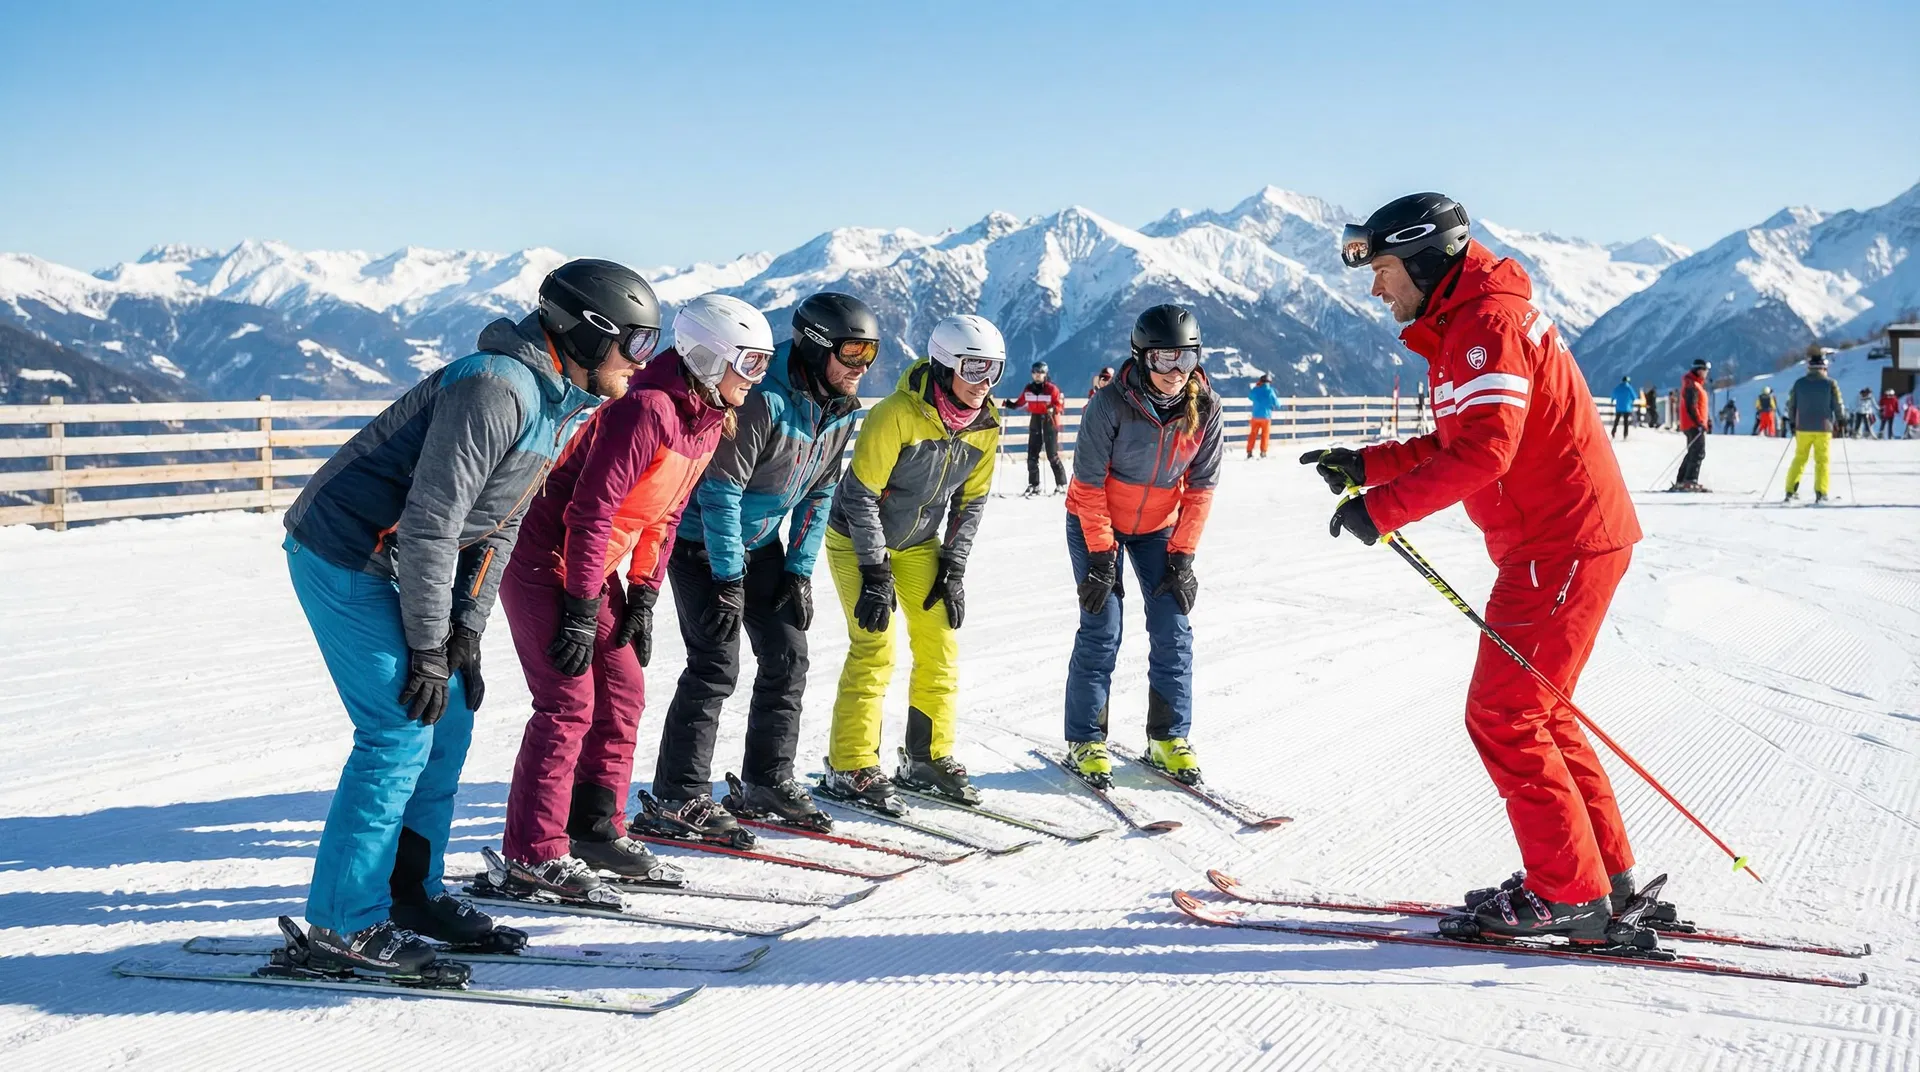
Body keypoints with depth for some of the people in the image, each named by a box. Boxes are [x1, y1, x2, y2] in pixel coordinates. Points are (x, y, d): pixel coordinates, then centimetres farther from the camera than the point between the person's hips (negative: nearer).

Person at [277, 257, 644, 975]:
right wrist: (428, 647, -20)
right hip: (345, 559, -10)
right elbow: (430, 524, -26)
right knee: (402, 731, -11)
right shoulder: (497, 388, -24)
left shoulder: (557, 403, 8)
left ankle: (411, 892, 20)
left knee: (449, 721, 9)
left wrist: (466, 634, 3)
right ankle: (344, 924, -2)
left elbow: (497, 526, 11)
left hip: (402, 565, 10)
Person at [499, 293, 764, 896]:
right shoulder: (647, 409, -26)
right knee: (570, 703, -11)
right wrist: (581, 611, -23)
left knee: (623, 693, 9)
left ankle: (596, 829, 20)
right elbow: (591, 511, -26)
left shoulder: (709, 418, 3)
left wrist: (643, 599, 7)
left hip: (595, 564, 9)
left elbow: (664, 513, 11)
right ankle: (533, 855, -4)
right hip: (546, 559, -9)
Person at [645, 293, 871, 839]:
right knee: (716, 662, -13)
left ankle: (767, 781, 19)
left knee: (787, 658, 6)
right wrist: (728, 580, -24)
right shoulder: (763, 400, -28)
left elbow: (819, 493, 8)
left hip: (761, 544, 8)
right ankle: (679, 795, -4)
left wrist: (799, 569, 1)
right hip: (702, 541, -8)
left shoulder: (842, 410, -2)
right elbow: (720, 489, -26)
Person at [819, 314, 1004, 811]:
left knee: (941, 645, 3)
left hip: (919, 542, 6)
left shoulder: (986, 425, -9)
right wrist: (875, 574, -23)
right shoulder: (897, 415, -28)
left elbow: (970, 501, 3)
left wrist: (952, 569, -1)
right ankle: (850, 770, -2)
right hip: (857, 540, -6)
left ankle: (929, 758, 17)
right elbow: (860, 495, -23)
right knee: (875, 649, -12)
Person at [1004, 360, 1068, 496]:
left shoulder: (1052, 388, -8)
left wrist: (1053, 410, -27)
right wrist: (1011, 404, -3)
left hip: (1049, 423, -5)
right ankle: (1033, 485, 15)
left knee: (1052, 455, -4)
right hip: (1035, 423, 5)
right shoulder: (1028, 389, 5)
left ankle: (1061, 484, 7)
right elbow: (1021, 402, 15)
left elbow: (1060, 405, -8)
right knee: (1032, 455, 5)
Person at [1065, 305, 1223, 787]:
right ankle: (1086, 742, 3)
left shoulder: (1205, 408, -15)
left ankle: (1169, 738, 9)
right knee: (1103, 629, -9)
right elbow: (1089, 484, -19)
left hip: (1159, 527, 4)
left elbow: (1201, 487, -7)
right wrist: (1101, 559, -19)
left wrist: (1182, 557, -11)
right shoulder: (1111, 404, -26)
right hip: (1095, 523, -3)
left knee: (1173, 629, -3)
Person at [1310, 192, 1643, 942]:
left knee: (1503, 718, -5)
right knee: (1534, 712, 16)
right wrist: (1364, 466, 13)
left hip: (1563, 546, -11)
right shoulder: (1462, 327, 17)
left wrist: (1381, 508, -25)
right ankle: (1605, 871, 23)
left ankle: (1568, 894, 2)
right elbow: (1452, 446, 22)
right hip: (1564, 541, 11)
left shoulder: (1487, 323, -16)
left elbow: (1483, 451, -27)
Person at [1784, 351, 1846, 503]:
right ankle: (1820, 493, -1)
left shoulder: (1799, 383, 0)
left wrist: (1793, 421, 21)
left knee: (1799, 459, 12)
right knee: (1822, 461, 5)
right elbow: (1838, 405, -3)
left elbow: (1791, 405, 6)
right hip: (1823, 428, -2)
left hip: (1803, 428, 2)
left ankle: (1791, 491, 8)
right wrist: (1841, 420, 15)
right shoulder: (1830, 384, -7)